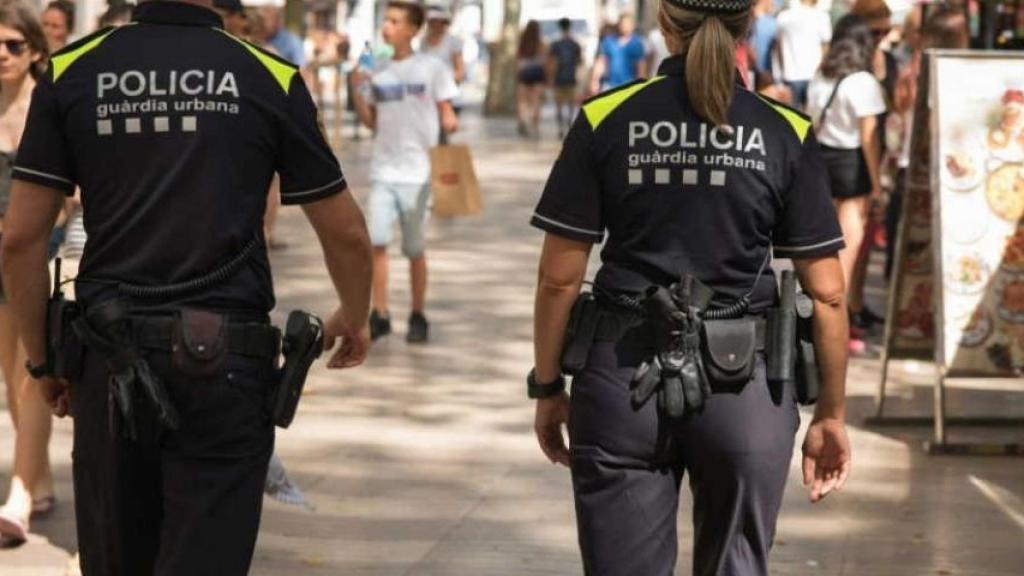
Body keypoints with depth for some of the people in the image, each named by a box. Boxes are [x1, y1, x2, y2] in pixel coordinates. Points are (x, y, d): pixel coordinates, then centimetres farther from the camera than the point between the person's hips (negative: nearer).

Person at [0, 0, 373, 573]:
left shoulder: (72, 71, 2)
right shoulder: (271, 78, -1)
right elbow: (345, 234, 6)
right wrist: (355, 320, 26)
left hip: (111, 361, 2)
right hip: (225, 363, -2)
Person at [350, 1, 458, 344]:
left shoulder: (431, 68, -3)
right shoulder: (378, 73, 8)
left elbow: (446, 115, 0)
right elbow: (372, 122, 13)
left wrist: (449, 124, -22)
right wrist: (356, 90, -1)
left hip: (417, 172, -3)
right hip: (383, 171, 3)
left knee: (415, 249, 5)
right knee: (376, 241, -10)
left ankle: (418, 317, 18)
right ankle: (380, 315, -4)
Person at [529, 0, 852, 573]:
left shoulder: (604, 121, -1)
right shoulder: (788, 135, -1)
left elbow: (559, 278, -1)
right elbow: (827, 294, -1)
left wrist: (548, 387, 10)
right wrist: (831, 415, 8)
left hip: (623, 378, 0)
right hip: (744, 387, 0)